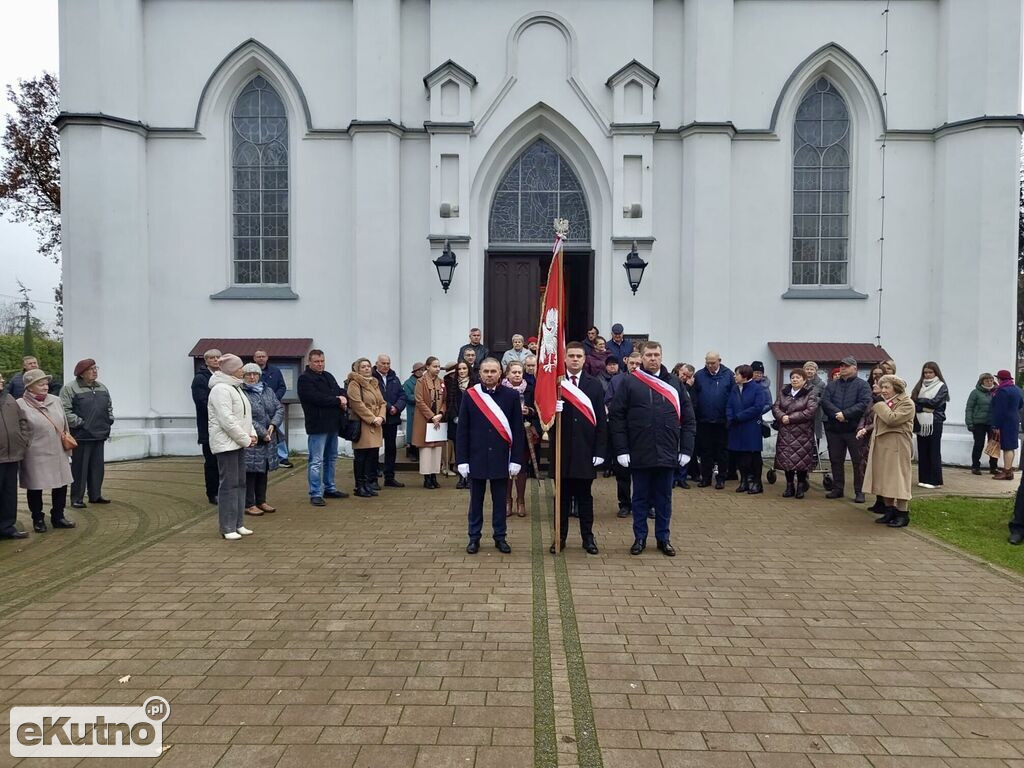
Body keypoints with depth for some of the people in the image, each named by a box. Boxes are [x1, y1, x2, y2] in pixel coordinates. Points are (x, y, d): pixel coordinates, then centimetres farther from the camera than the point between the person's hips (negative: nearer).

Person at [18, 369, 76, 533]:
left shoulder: (55, 401, 7)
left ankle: (58, 517, 24)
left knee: (61, 485, 10)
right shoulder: (21, 405, -9)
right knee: (35, 488, 8)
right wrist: (22, 450, -8)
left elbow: (64, 425, 14)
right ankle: (38, 520, 23)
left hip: (58, 453, 5)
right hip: (35, 455, -5)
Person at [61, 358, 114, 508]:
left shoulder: (102, 388, 15)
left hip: (100, 434, 7)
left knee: (97, 467, 12)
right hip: (81, 436, -6)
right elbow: (65, 411, -14)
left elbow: (109, 406, 25)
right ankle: (77, 498, 8)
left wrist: (109, 420, 12)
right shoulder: (70, 389, -7)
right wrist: (79, 423, -17)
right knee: (80, 468, 0)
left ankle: (95, 495, 23)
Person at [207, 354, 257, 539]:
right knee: (229, 484, -6)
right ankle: (227, 528, 0)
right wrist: (246, 439, -16)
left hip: (238, 443, 10)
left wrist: (251, 434, 4)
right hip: (226, 444, -10)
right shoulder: (221, 389, -15)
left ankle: (238, 524, 20)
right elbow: (227, 420, -22)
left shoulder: (235, 388, 17)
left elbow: (244, 415, 20)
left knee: (240, 483, 12)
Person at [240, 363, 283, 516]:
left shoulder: (268, 391, 13)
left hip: (268, 440, 7)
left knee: (263, 471, 14)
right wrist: (262, 433, -17)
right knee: (250, 472, -1)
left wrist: (273, 425, -10)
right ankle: (249, 504, 8)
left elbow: (280, 408, 7)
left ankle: (261, 501, 25)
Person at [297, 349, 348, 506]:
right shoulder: (305, 379, -9)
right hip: (317, 425, -9)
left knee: (331, 458, 16)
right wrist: (338, 401, -13)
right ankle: (316, 494, -2)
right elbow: (316, 398, -21)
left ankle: (329, 488, 28)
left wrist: (344, 398, -9)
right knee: (316, 461, -6)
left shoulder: (328, 376, 17)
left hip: (333, 424, 9)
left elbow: (340, 391, 16)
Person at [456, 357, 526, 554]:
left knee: (500, 501, 10)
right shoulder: (470, 395, -2)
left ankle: (500, 537, 23)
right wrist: (462, 460, -4)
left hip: (501, 458, 0)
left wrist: (516, 459, -4)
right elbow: (462, 430, 0)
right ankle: (474, 537, 22)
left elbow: (517, 430, -1)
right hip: (476, 457, 0)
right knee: (476, 500, 11)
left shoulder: (511, 395, -2)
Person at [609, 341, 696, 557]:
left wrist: (686, 449, 1)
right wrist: (621, 450, -8)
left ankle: (663, 538, 24)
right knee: (641, 498, 10)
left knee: (664, 498, 12)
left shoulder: (675, 383, 7)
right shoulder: (629, 383, -1)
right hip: (639, 454, -2)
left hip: (667, 454, 2)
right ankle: (640, 538, 21)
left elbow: (688, 418, 8)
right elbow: (616, 417, -3)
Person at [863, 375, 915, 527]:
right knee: (884, 479, 9)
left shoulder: (906, 403, -8)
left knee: (897, 478, -5)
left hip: (896, 446, -8)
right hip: (881, 446, 8)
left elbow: (892, 419, -23)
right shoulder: (885, 403, 18)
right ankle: (890, 511, 17)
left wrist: (879, 405, -14)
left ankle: (903, 513, 2)